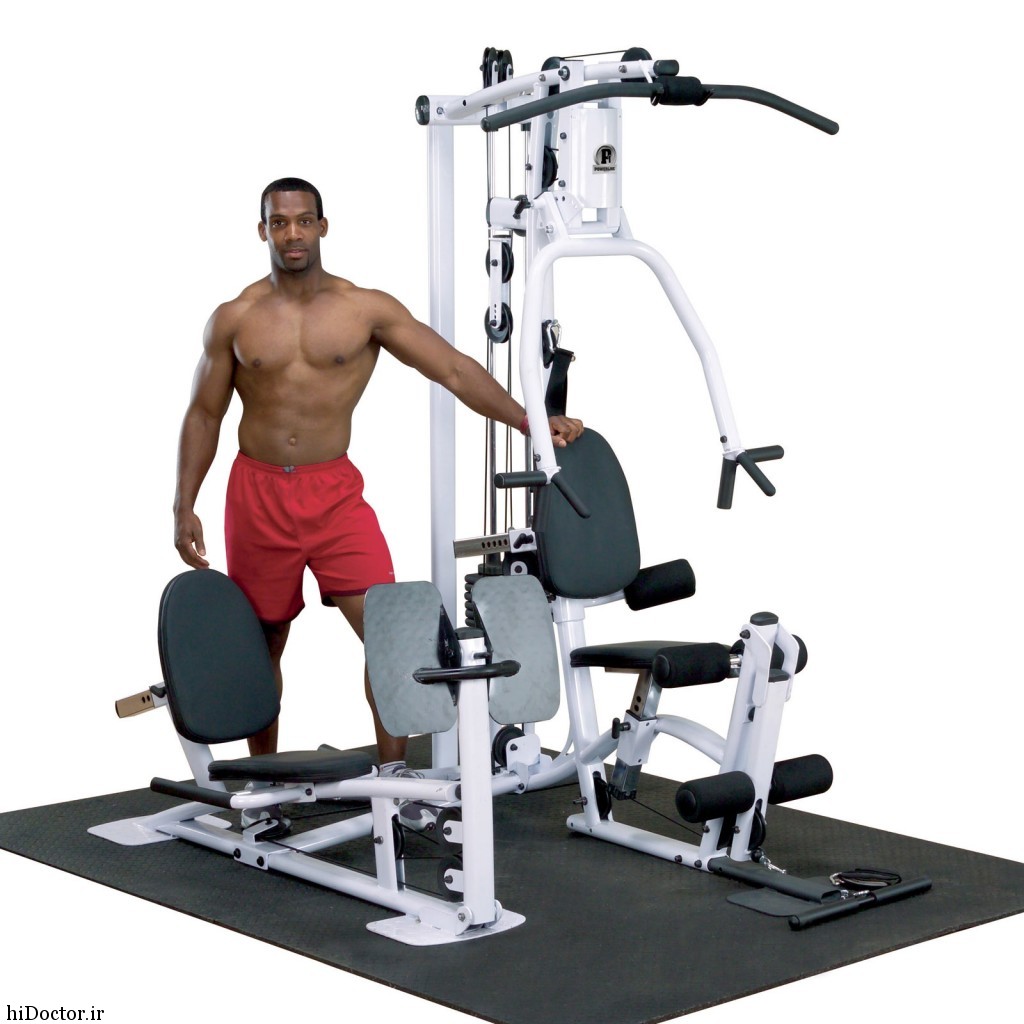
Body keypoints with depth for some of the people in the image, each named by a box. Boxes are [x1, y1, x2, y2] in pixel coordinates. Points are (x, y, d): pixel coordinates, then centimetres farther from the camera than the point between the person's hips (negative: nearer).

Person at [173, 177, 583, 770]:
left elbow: (454, 369, -5)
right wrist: (185, 506, -1)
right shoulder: (235, 319, 0)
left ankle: (393, 772, -4)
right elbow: (204, 415, 7)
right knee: (262, 644, 12)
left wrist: (527, 420, -15)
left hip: (335, 492, -1)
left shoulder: (367, 309, -3)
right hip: (257, 493, 1)